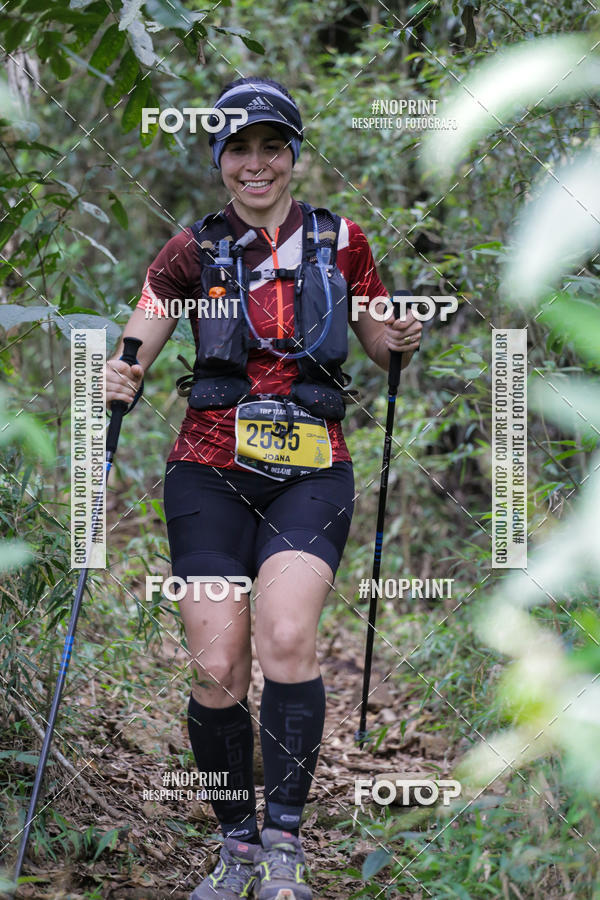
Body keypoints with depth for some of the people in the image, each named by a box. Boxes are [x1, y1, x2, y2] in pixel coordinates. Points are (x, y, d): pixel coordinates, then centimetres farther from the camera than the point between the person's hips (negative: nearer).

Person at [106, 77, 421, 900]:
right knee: (218, 670, -8)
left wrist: (400, 341, -5)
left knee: (286, 639, -23)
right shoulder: (195, 252, 3)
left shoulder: (339, 242, 5)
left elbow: (377, 343, 18)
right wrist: (116, 383, -23)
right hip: (211, 471, 1)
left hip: (311, 471, 0)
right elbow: (128, 361, 0)